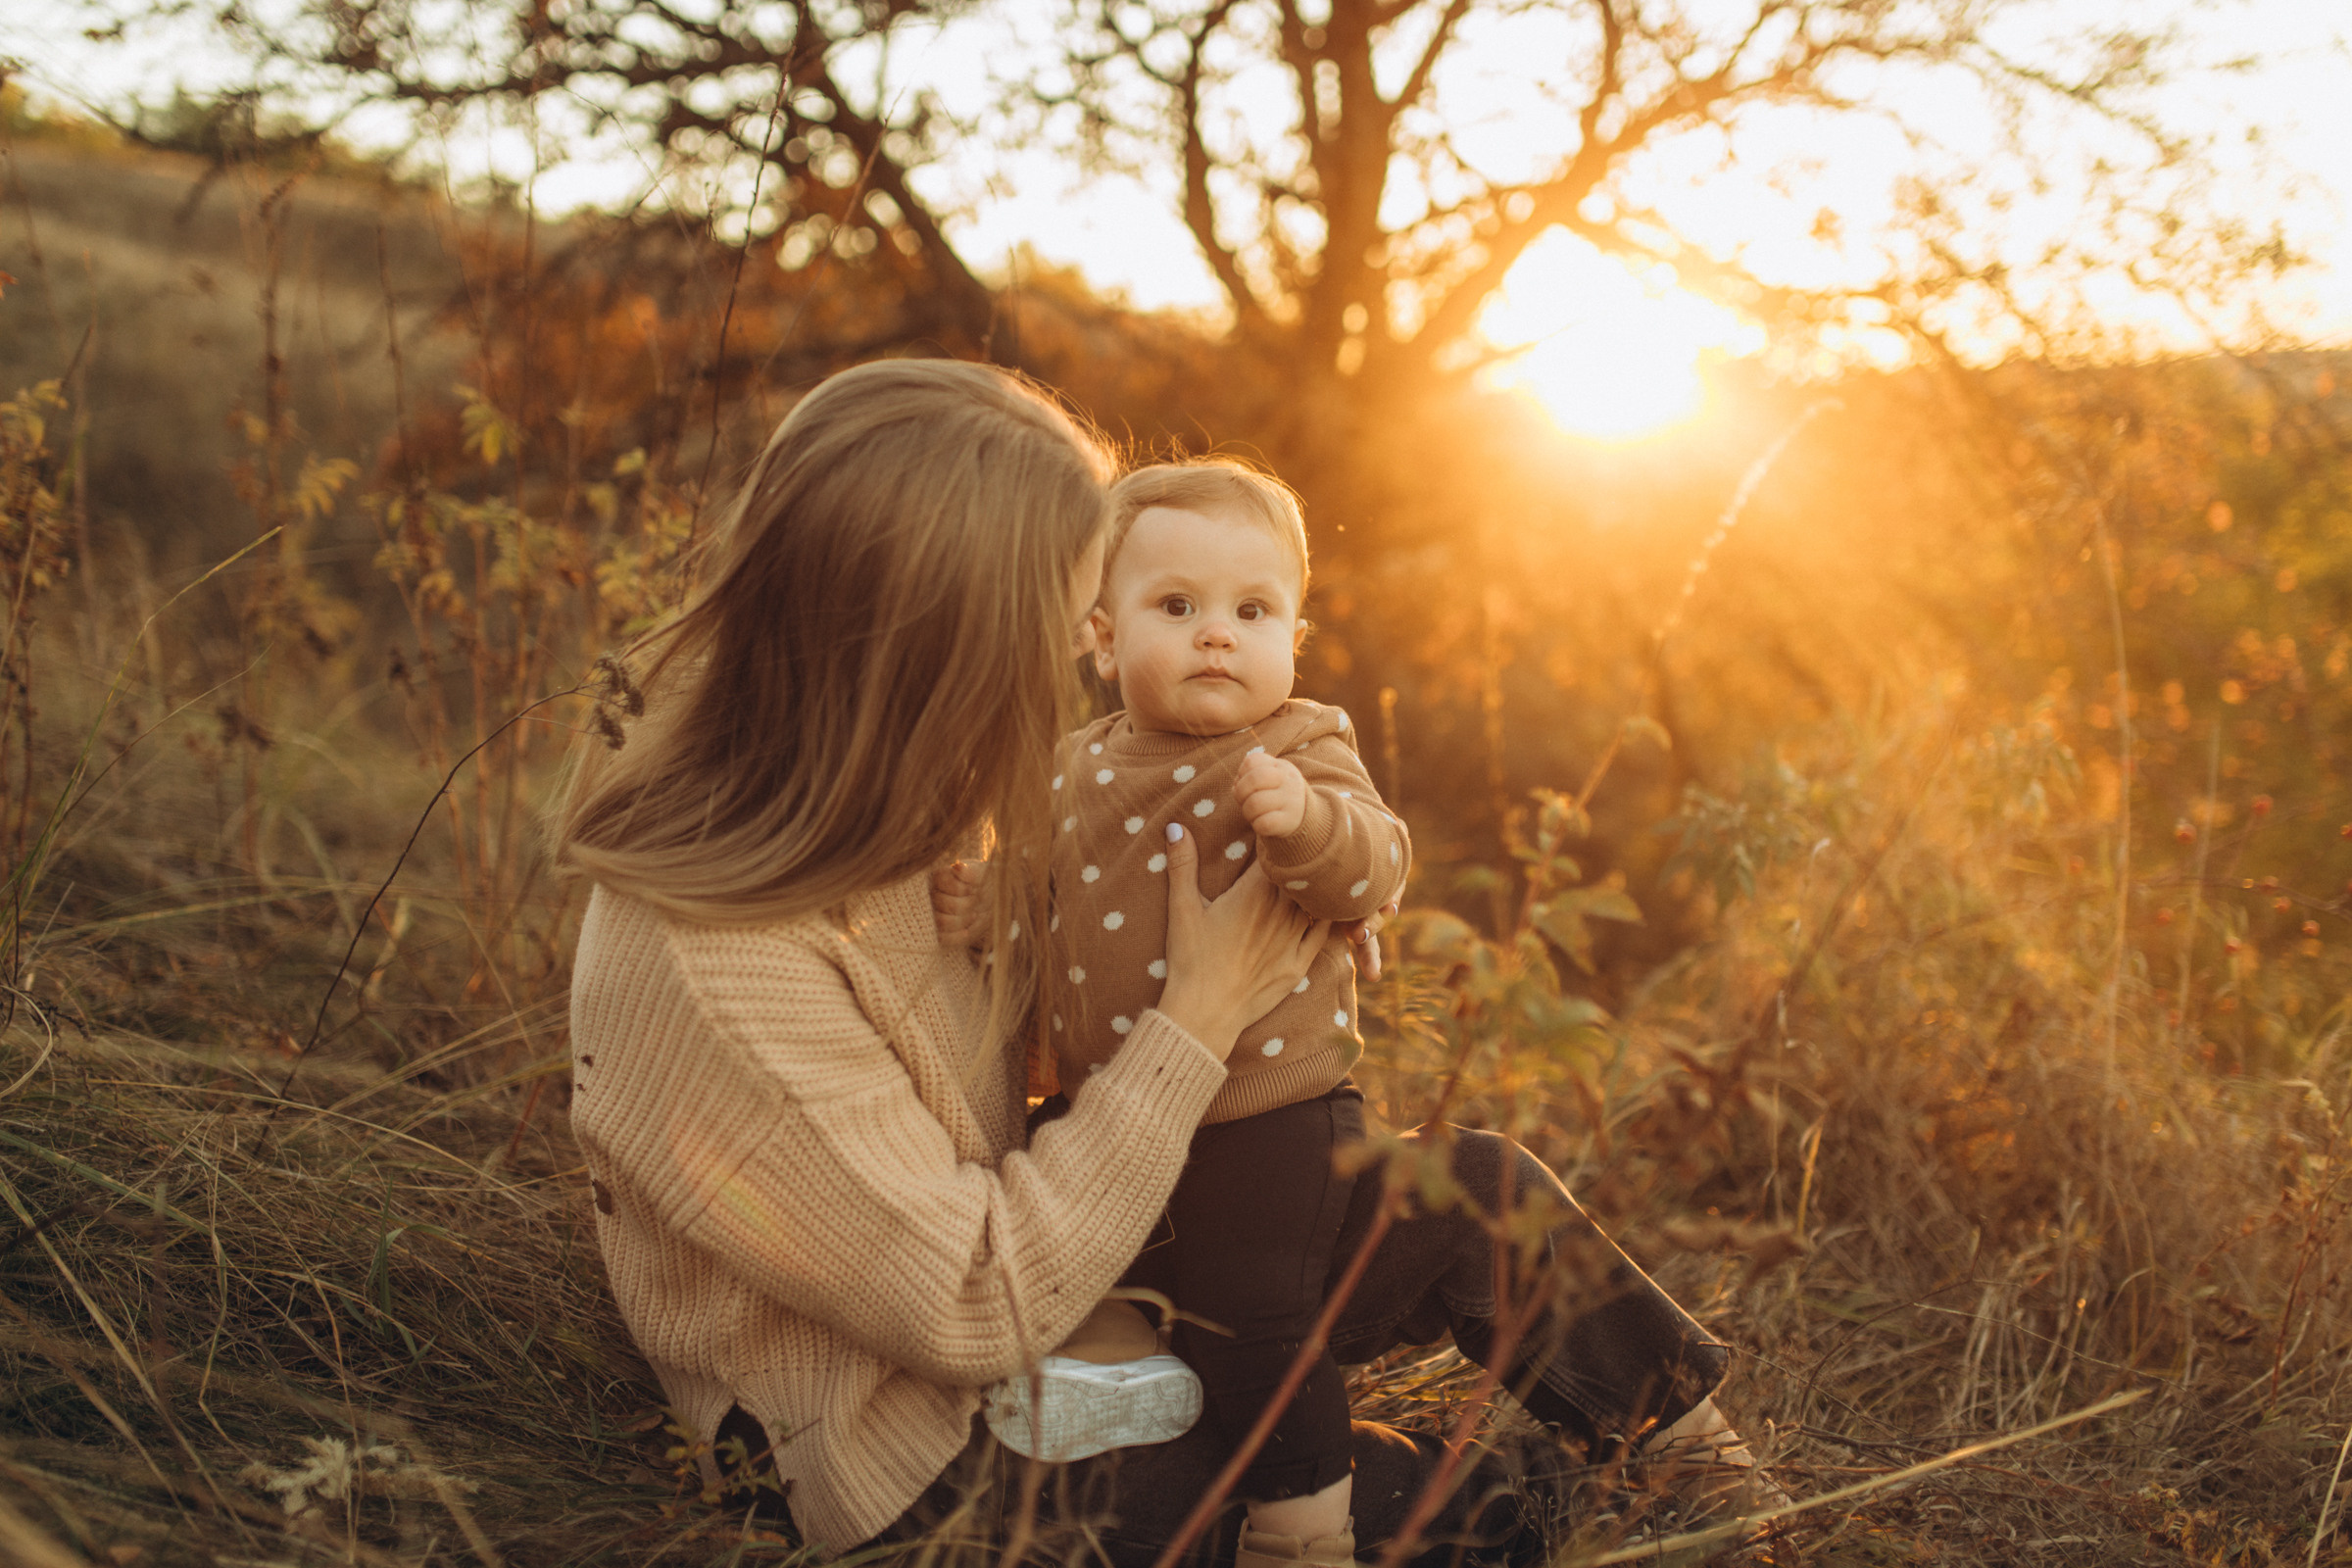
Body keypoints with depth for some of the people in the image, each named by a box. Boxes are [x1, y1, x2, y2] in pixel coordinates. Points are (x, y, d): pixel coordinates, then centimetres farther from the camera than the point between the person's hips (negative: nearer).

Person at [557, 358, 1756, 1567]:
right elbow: (981, 1308, -28)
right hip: (937, 1463, -8)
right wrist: (1201, 1016, -24)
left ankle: (1702, 1437, 23)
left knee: (1470, 1191, 0)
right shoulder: (698, 972, -35)